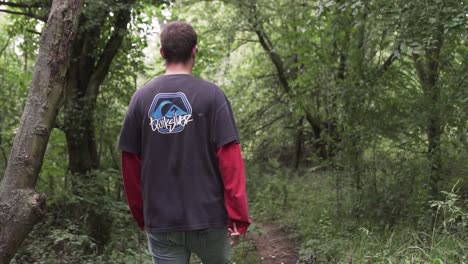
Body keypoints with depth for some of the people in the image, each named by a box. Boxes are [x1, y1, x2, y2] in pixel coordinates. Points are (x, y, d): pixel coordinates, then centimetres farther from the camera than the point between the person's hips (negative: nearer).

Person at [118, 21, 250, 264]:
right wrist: (238, 216, -7)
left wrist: (141, 215, 13)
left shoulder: (141, 97, 1)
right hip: (208, 217, -2)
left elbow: (130, 163, 3)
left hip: (159, 221, 2)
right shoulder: (211, 95, -7)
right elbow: (230, 159, -12)